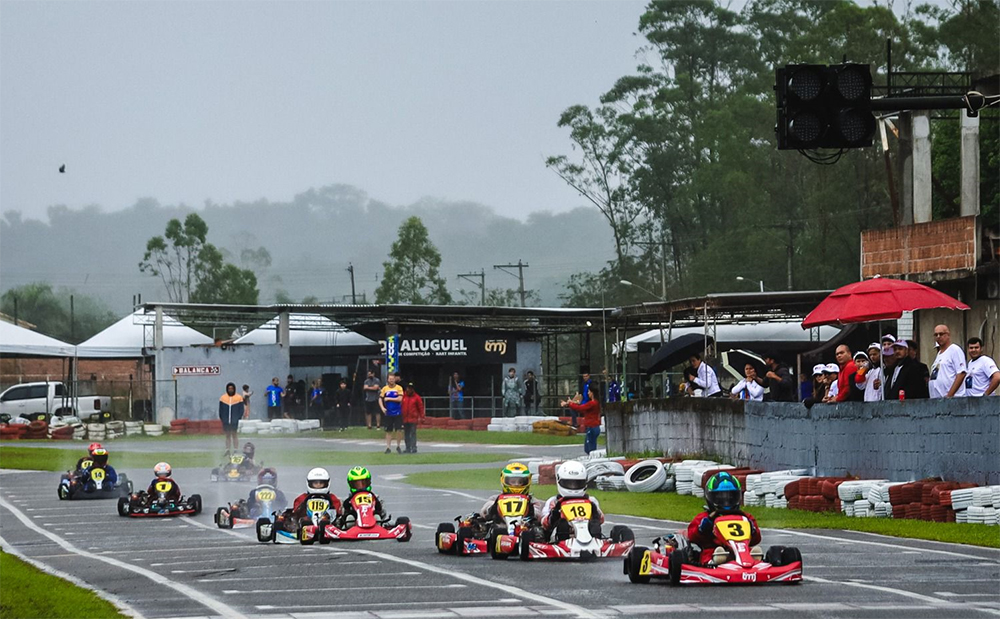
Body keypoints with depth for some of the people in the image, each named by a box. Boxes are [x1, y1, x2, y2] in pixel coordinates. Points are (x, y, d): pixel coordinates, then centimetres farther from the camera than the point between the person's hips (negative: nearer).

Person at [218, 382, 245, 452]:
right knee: (227, 435, 7)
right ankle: (227, 450, 12)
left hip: (235, 420, -2)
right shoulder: (223, 398, 5)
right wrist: (221, 418, 2)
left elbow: (241, 409, 3)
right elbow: (221, 409, 10)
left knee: (234, 435, -2)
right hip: (226, 420, 2)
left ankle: (235, 450, 3)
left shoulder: (239, 398, -1)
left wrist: (239, 418, -5)